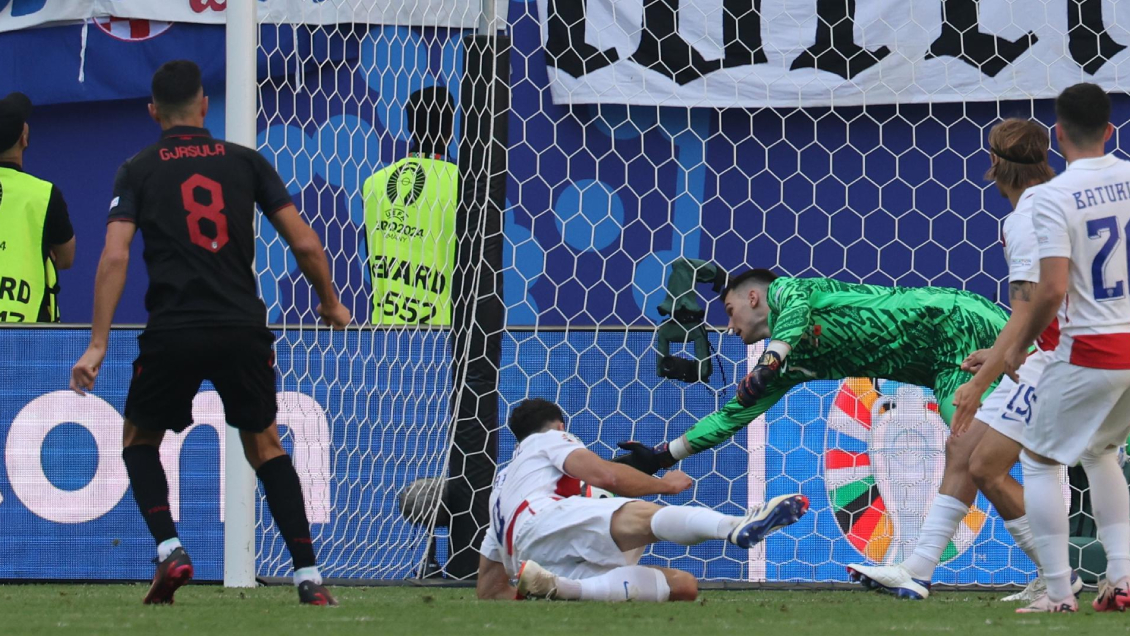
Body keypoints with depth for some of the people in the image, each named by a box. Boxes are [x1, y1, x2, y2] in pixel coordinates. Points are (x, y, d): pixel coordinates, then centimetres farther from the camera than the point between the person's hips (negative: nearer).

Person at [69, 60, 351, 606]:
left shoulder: (137, 171, 6)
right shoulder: (245, 162, 9)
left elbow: (114, 256, -6)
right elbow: (305, 243, 6)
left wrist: (97, 345, -7)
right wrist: (330, 304, 24)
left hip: (173, 332, -1)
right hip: (243, 329, 1)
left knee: (139, 440, 21)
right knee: (265, 445, 17)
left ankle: (169, 550, 0)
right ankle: (308, 576, 5)